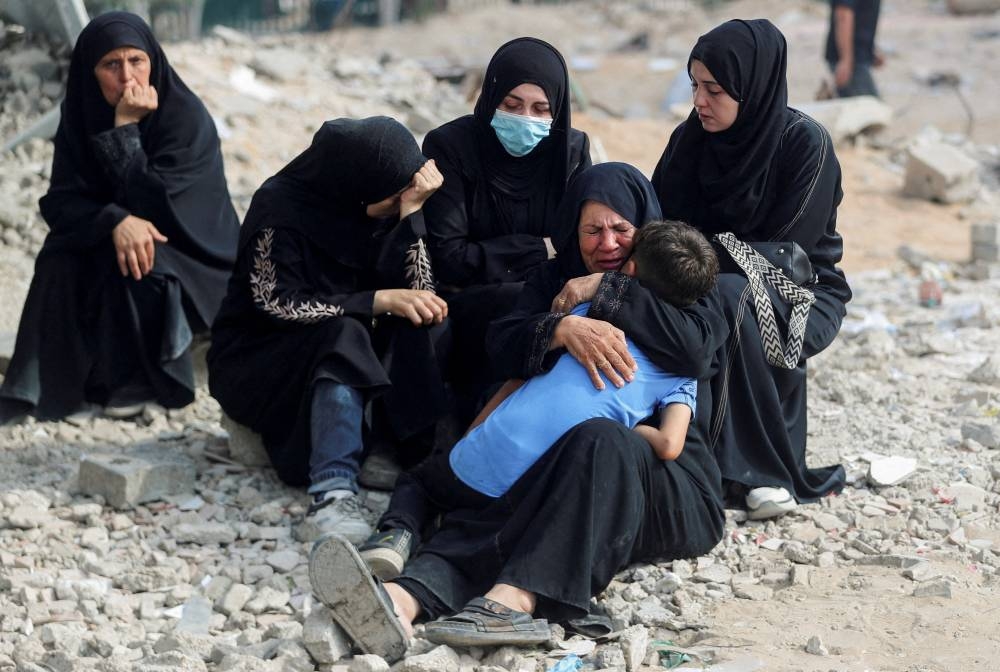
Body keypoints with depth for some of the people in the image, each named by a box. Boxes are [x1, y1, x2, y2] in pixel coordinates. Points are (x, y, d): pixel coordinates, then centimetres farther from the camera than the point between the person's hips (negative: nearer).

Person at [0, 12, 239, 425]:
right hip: (109, 242, 4)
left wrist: (126, 129, -30)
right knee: (61, 262, -25)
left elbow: (156, 205, -27)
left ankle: (147, 379, -12)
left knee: (132, 266, -33)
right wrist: (115, 222, -32)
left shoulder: (187, 117, -20)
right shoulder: (79, 118, -6)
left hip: (193, 262, -4)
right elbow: (60, 202, -13)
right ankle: (58, 381, -13)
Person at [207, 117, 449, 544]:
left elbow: (418, 293, -9)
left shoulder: (384, 204, -4)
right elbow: (279, 305, -23)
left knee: (428, 329, -21)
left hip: (350, 348, 5)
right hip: (258, 358, -5)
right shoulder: (281, 207, -19)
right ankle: (333, 493, -48)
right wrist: (379, 301, -29)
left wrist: (410, 213, -21)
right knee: (342, 336, -36)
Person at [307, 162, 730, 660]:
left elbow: (697, 346, -10)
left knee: (600, 438, -38)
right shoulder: (554, 280, 20)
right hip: (557, 471, 3)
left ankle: (515, 597, -57)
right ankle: (403, 600, -61)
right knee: (488, 519, -30)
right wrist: (563, 328, -21)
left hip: (672, 482, -2)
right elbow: (503, 345, 1)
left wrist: (605, 289, -8)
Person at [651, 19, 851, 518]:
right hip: (712, 292, 5)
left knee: (727, 298, -37)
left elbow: (782, 251, -19)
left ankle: (765, 468, -28)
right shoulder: (691, 139, -2)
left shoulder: (805, 143, -17)